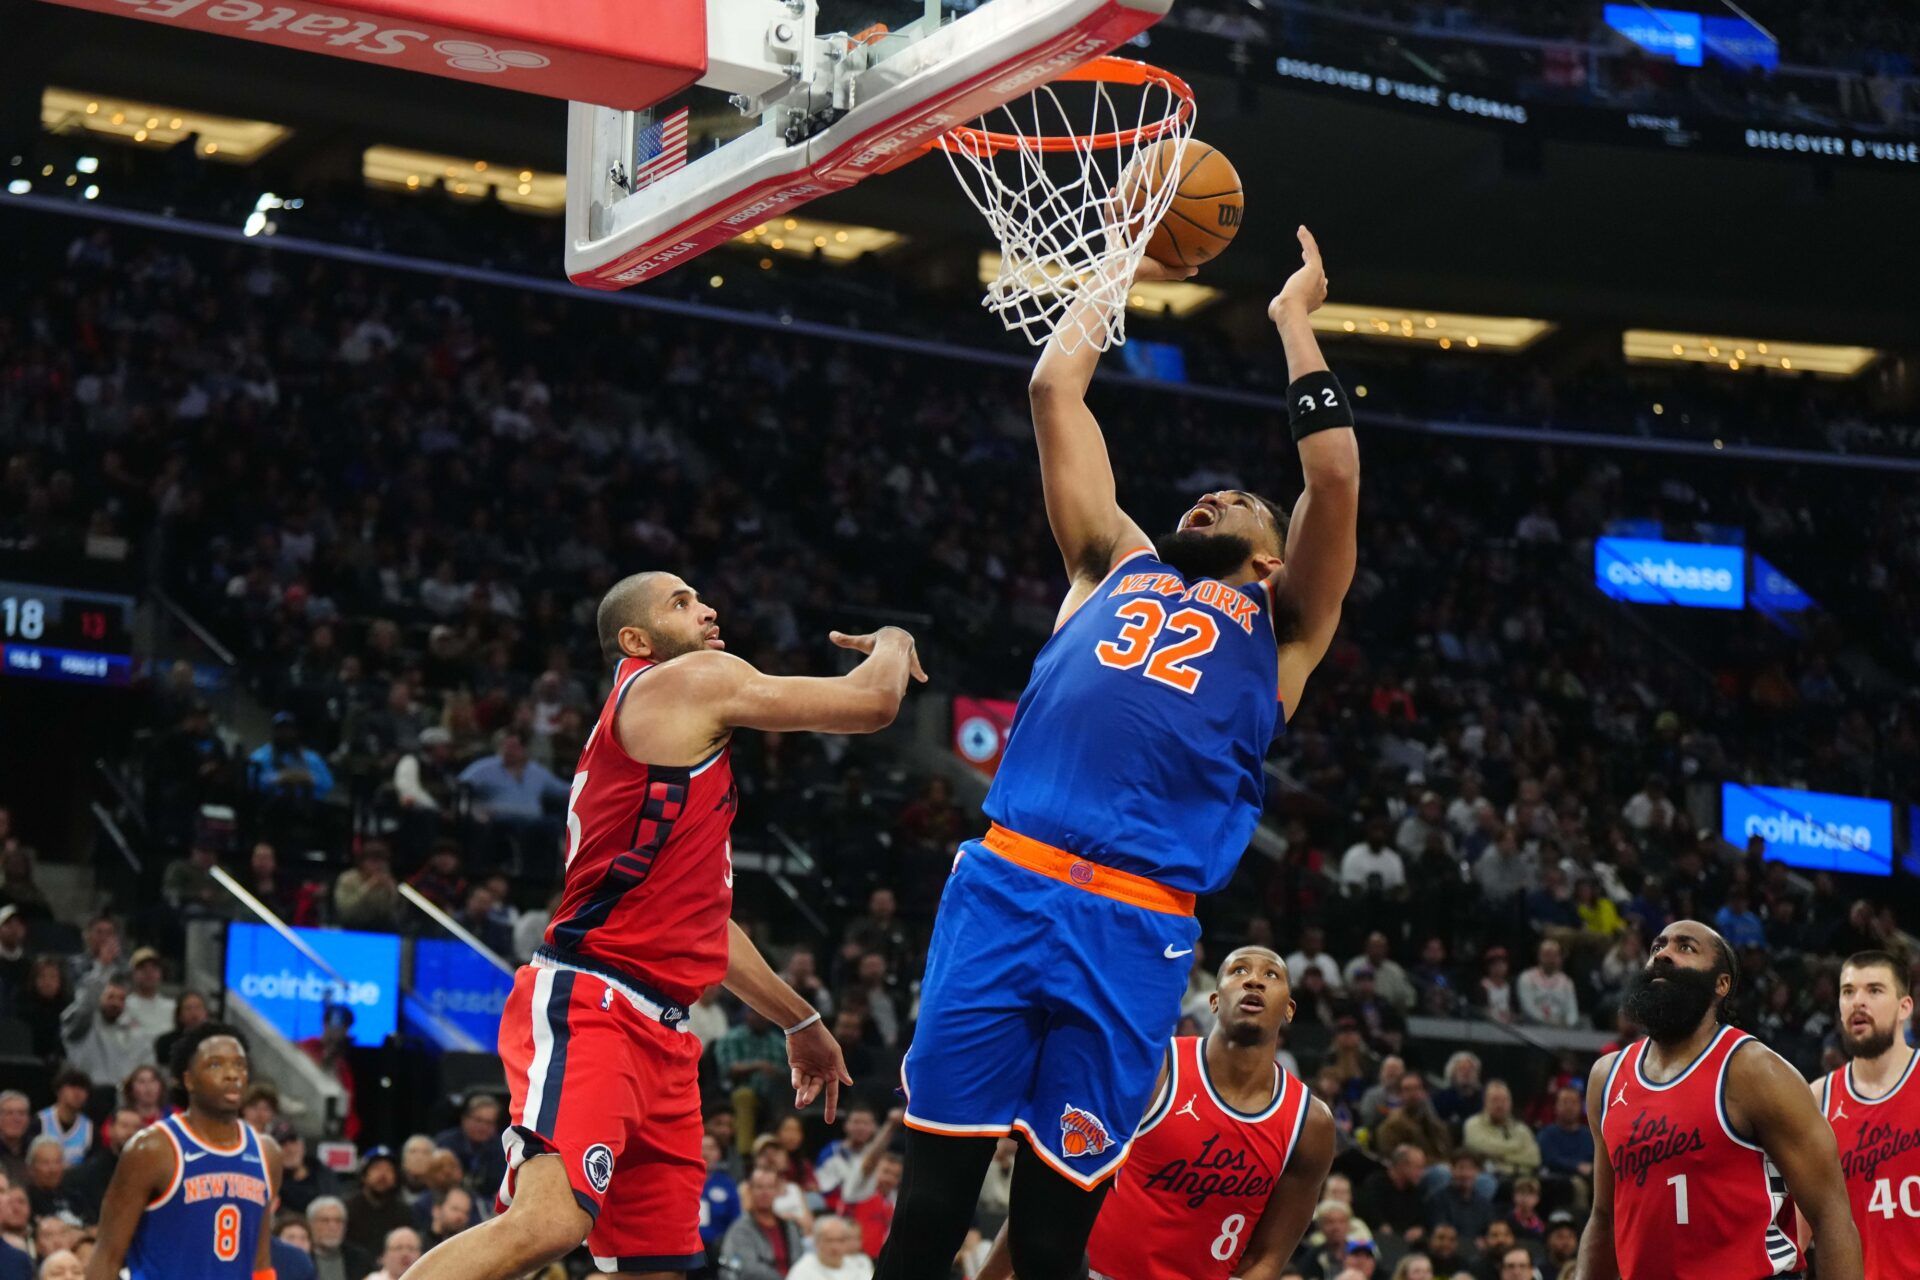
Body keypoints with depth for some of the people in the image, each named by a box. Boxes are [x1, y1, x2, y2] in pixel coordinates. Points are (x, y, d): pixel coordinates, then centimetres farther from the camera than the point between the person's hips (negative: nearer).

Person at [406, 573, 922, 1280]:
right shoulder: (695, 680, 0)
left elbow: (700, 913, 36)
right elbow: (870, 704, -3)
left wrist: (798, 1021, 41)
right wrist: (893, 642, 21)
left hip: (659, 1034, 10)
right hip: (585, 1005, -10)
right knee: (549, 1219, -29)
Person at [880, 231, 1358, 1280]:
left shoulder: (1281, 621, 20)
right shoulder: (1115, 566, 26)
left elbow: (1333, 476, 7)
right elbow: (1055, 385, 26)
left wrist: (1294, 323, 17)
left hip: (1133, 926, -2)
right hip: (1004, 885, 2)